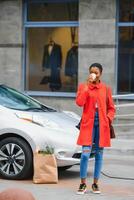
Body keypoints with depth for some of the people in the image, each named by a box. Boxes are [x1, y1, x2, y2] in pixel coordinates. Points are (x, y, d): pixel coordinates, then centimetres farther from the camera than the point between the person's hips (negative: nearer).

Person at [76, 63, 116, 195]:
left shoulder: (106, 89, 8)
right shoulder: (83, 86, 4)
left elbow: (111, 108, 13)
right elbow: (79, 102, -12)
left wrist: (108, 119, -3)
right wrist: (87, 86, -13)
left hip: (101, 124, 2)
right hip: (88, 124, -2)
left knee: (99, 154, 6)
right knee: (85, 153, -10)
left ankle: (95, 183, 16)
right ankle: (83, 184, 1)